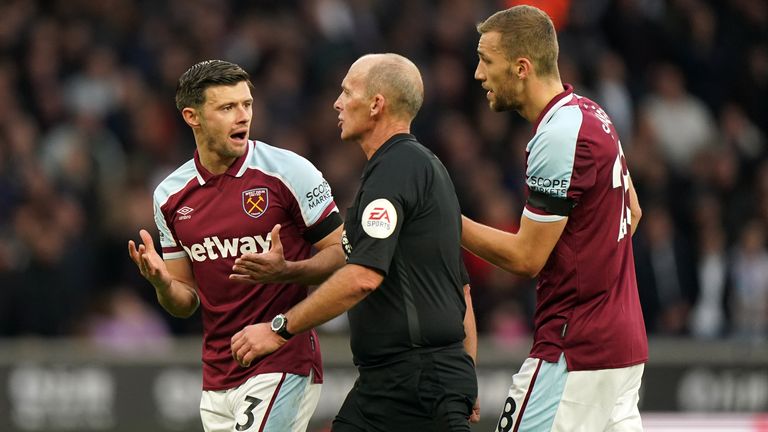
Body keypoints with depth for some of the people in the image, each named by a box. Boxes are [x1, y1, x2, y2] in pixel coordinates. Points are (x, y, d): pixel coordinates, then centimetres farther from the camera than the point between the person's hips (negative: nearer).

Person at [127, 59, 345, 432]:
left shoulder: (288, 171, -7)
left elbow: (343, 255, -5)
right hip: (216, 381, 6)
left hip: (283, 367, -5)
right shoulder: (171, 195, 8)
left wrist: (285, 272, -23)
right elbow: (186, 302, 14)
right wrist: (161, 282, -9)